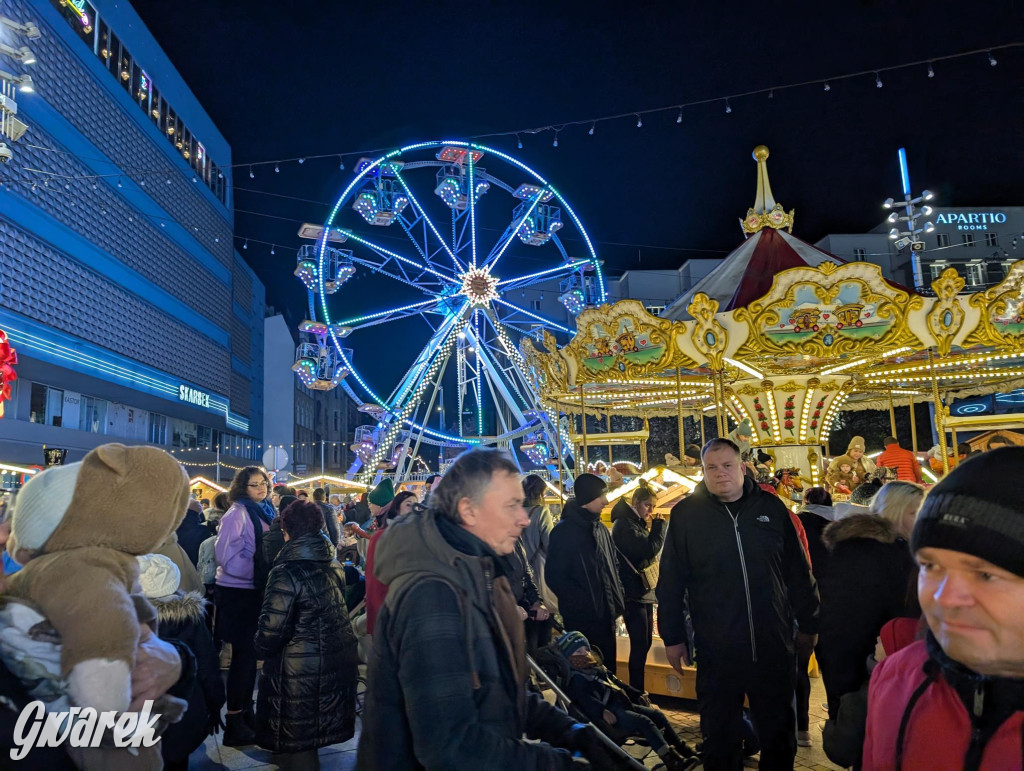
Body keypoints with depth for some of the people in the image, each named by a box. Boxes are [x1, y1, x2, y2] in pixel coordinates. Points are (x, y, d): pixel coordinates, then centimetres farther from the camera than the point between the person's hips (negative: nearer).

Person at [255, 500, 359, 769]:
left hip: (300, 669, -7)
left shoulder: (287, 572, -21)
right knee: (314, 724, 26)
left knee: (296, 738, 11)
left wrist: (261, 648, -2)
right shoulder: (333, 564, 2)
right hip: (336, 659, 7)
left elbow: (272, 628, -21)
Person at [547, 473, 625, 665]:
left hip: (607, 614, 7)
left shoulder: (601, 529, 11)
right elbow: (555, 577, -14)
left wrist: (618, 597, 7)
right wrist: (584, 604, -16)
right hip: (581, 619, -7)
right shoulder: (564, 531, -11)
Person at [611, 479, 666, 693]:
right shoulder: (624, 524, -14)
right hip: (633, 593, -10)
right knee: (640, 645, -7)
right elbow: (649, 549, -23)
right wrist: (659, 525, -11)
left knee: (644, 643, 13)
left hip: (644, 592, 10)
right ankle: (637, 692, 1)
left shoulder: (637, 523, 17)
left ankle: (637, 691, 22)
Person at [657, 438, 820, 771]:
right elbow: (671, 581, -1)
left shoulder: (771, 507, 1)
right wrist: (672, 637, 0)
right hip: (716, 649, -1)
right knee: (720, 735, 13)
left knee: (780, 731, 18)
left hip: (774, 644, 2)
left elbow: (798, 571, 8)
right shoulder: (685, 514, -4)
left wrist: (808, 624, 10)